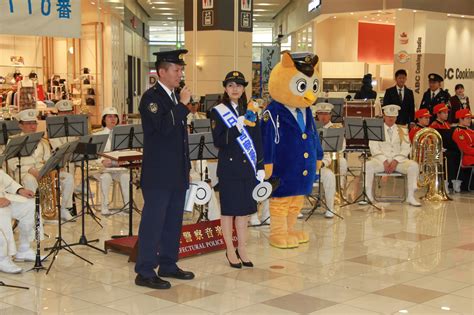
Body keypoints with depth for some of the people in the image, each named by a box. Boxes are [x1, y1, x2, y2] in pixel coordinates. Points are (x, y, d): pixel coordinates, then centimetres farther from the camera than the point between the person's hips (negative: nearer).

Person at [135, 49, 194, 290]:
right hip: (158, 174, -9)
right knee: (153, 222, -4)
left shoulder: (174, 98, 15)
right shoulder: (151, 97, -12)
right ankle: (145, 272, 2)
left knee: (173, 222, 14)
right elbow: (164, 127, -26)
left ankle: (168, 265, 25)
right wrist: (183, 105, -20)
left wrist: (186, 166, 20)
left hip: (177, 173, 9)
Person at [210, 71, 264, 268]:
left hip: (248, 167, 4)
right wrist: (237, 127, -23)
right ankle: (230, 250, 14)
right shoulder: (218, 111, -4)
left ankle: (242, 249, 19)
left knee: (245, 209, 9)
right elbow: (218, 141, -13)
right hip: (229, 168, -4)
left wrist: (260, 167, 6)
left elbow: (257, 140, 10)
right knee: (229, 209, 3)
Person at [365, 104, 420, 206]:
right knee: (368, 165, -33)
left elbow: (405, 149, 6)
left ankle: (410, 197, -24)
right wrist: (385, 161, -14)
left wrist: (395, 161, -12)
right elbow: (374, 149, 0)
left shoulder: (402, 131, 16)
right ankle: (368, 196, -25)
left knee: (414, 165, -28)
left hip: (399, 160, 2)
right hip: (380, 160, -1)